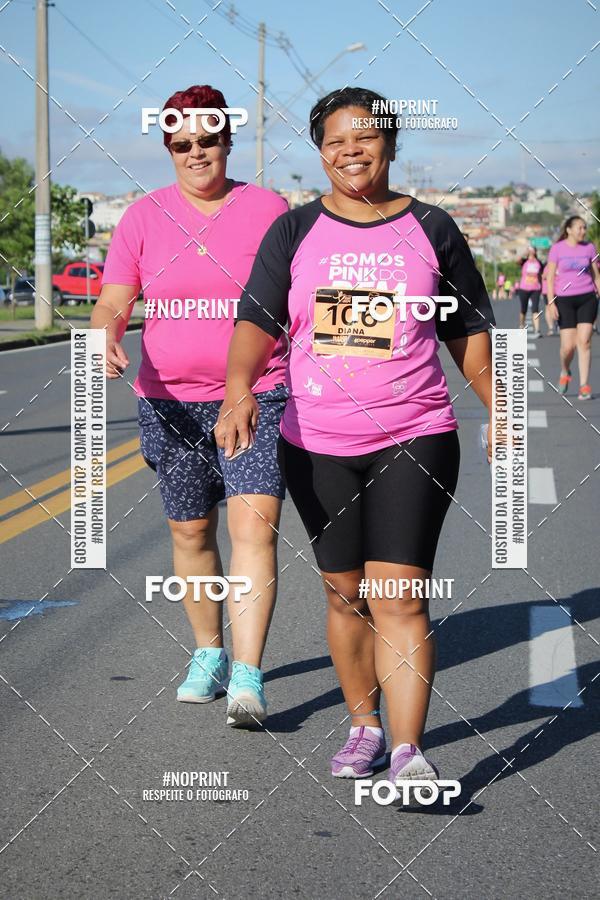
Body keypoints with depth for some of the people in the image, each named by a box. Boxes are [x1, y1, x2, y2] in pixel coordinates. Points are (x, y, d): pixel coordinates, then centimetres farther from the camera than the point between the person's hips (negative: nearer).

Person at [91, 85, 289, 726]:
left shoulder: (268, 210, 1)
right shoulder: (144, 217, 5)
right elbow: (113, 301, 0)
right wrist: (107, 334, -22)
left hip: (257, 397, -3)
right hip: (170, 401, 3)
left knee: (254, 525, -16)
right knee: (190, 530, 11)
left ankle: (247, 677, -19)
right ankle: (208, 654, 31)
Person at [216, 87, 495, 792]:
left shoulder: (431, 230, 5)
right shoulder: (294, 232, 6)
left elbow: (468, 330, 14)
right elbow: (257, 319, -5)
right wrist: (238, 389, -22)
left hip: (413, 438, -2)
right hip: (316, 444, 2)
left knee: (399, 598, -12)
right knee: (345, 595, 11)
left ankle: (408, 753, -14)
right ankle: (364, 725, 29)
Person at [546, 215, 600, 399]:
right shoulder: (557, 249, -3)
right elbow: (550, 277, -2)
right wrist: (551, 302, -9)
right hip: (565, 300, -2)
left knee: (584, 342, -8)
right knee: (568, 345, -5)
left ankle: (584, 386, -5)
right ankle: (565, 372, 27)